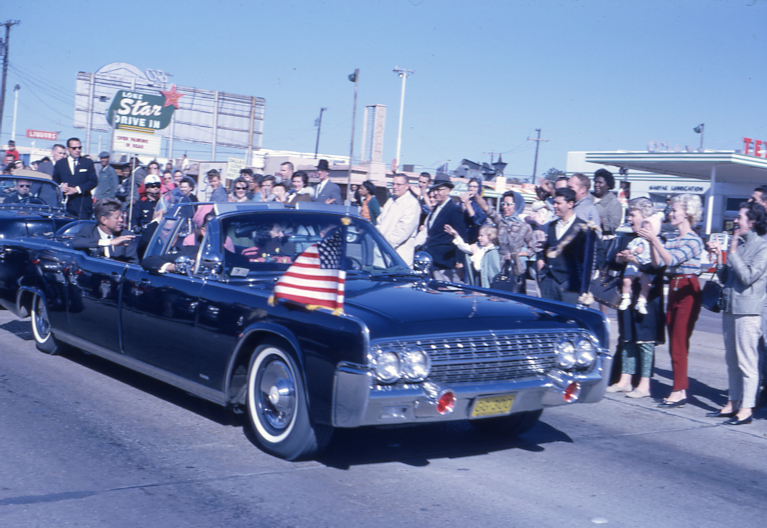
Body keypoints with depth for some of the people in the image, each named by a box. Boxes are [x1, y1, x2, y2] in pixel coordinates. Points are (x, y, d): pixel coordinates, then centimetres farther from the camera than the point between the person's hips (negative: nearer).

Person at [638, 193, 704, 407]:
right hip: (673, 290, 9)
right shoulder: (673, 240, 15)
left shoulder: (693, 240, -10)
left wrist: (654, 239, -25)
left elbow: (671, 260, -22)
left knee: (679, 344, -10)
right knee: (674, 344, 9)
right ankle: (681, 388, 14)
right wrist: (651, 242, -4)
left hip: (687, 292, -9)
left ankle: (679, 392, -7)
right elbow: (657, 262, 7)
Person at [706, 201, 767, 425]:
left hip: (748, 311, -8)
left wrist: (732, 253, -14)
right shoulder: (739, 244, 14)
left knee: (747, 362, -5)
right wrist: (719, 256, 3)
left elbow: (748, 277, -18)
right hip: (730, 307, 8)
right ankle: (732, 404, 21)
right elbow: (725, 278, 15)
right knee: (732, 360, 13)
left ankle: (746, 408, 0)